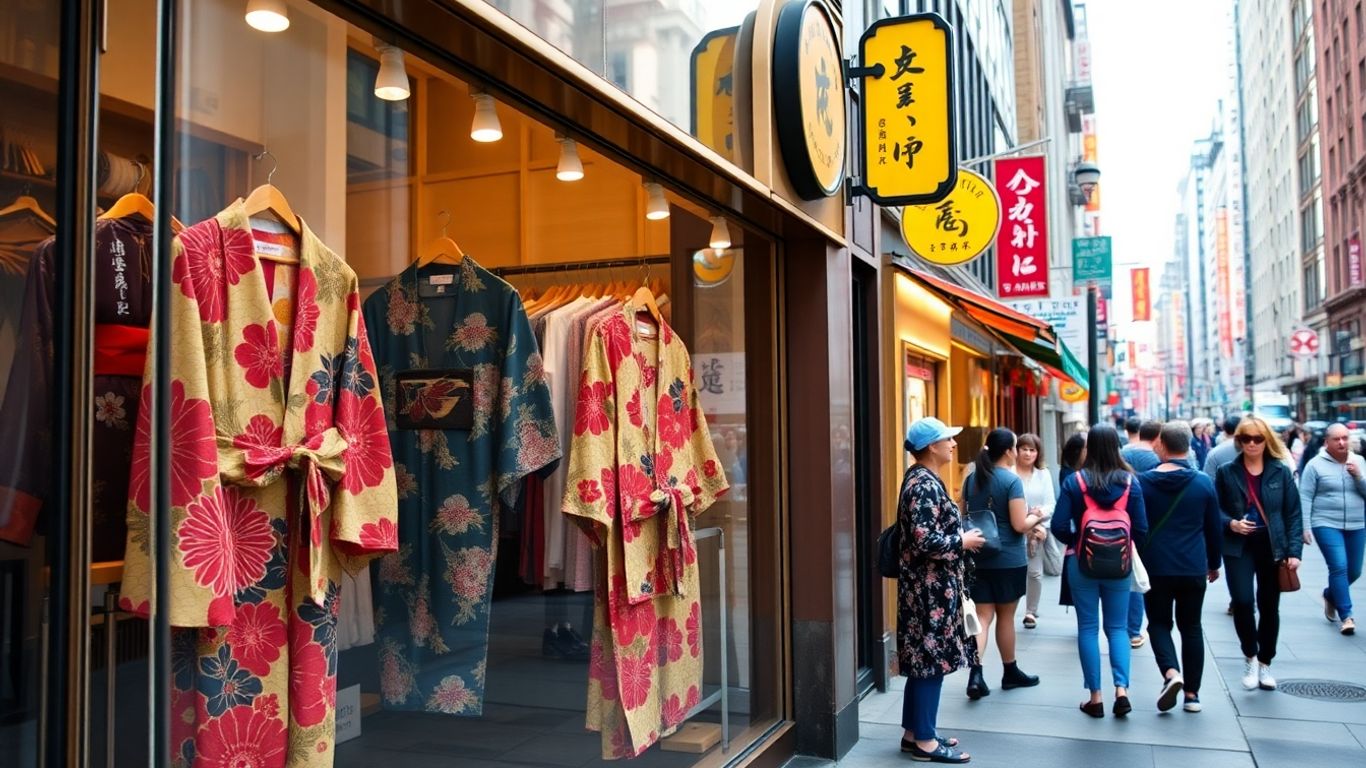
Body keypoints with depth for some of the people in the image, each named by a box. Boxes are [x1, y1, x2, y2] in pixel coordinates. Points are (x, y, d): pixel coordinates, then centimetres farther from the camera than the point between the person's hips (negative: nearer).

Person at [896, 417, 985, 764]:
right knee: (931, 659, -2)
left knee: (923, 659, 15)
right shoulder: (924, 485, -20)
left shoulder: (923, 480, 12)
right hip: (930, 588, -10)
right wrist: (963, 542, -14)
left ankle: (915, 731, 24)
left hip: (930, 586, 10)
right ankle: (924, 741, 7)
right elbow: (925, 541, -26)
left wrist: (961, 533, 9)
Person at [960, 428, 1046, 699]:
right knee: (1005, 616, 10)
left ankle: (976, 672, -13)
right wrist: (1036, 517, 3)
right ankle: (1011, 673, 27)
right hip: (1008, 560, -4)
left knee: (983, 616, 3)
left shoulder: (971, 479, 6)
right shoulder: (1012, 481, -13)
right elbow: (1019, 525, -15)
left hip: (978, 558, 4)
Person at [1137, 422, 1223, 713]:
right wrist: (1214, 563, 19)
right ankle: (1192, 693, 15)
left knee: (1159, 623, 11)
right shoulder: (1204, 483, -3)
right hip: (1194, 569, 1)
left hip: (1156, 568, -1)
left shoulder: (1143, 482, -7)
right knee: (1191, 627, 13)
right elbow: (1215, 528, 5)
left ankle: (1171, 673, -13)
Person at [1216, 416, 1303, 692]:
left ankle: (1264, 663, 26)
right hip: (1238, 547, -1)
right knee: (1242, 601, -13)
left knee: (1269, 606, 8)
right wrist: (1230, 523, -15)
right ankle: (1250, 656, 11)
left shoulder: (1281, 472, 0)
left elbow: (1293, 513, 1)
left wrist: (1294, 550, -6)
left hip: (1272, 547, 1)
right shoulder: (1227, 472, 0)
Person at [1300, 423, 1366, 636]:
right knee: (1339, 567, -15)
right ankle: (1346, 616, -5)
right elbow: (1305, 497, -5)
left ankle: (1330, 594, 40)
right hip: (1327, 525, -4)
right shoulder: (1316, 464, -5)